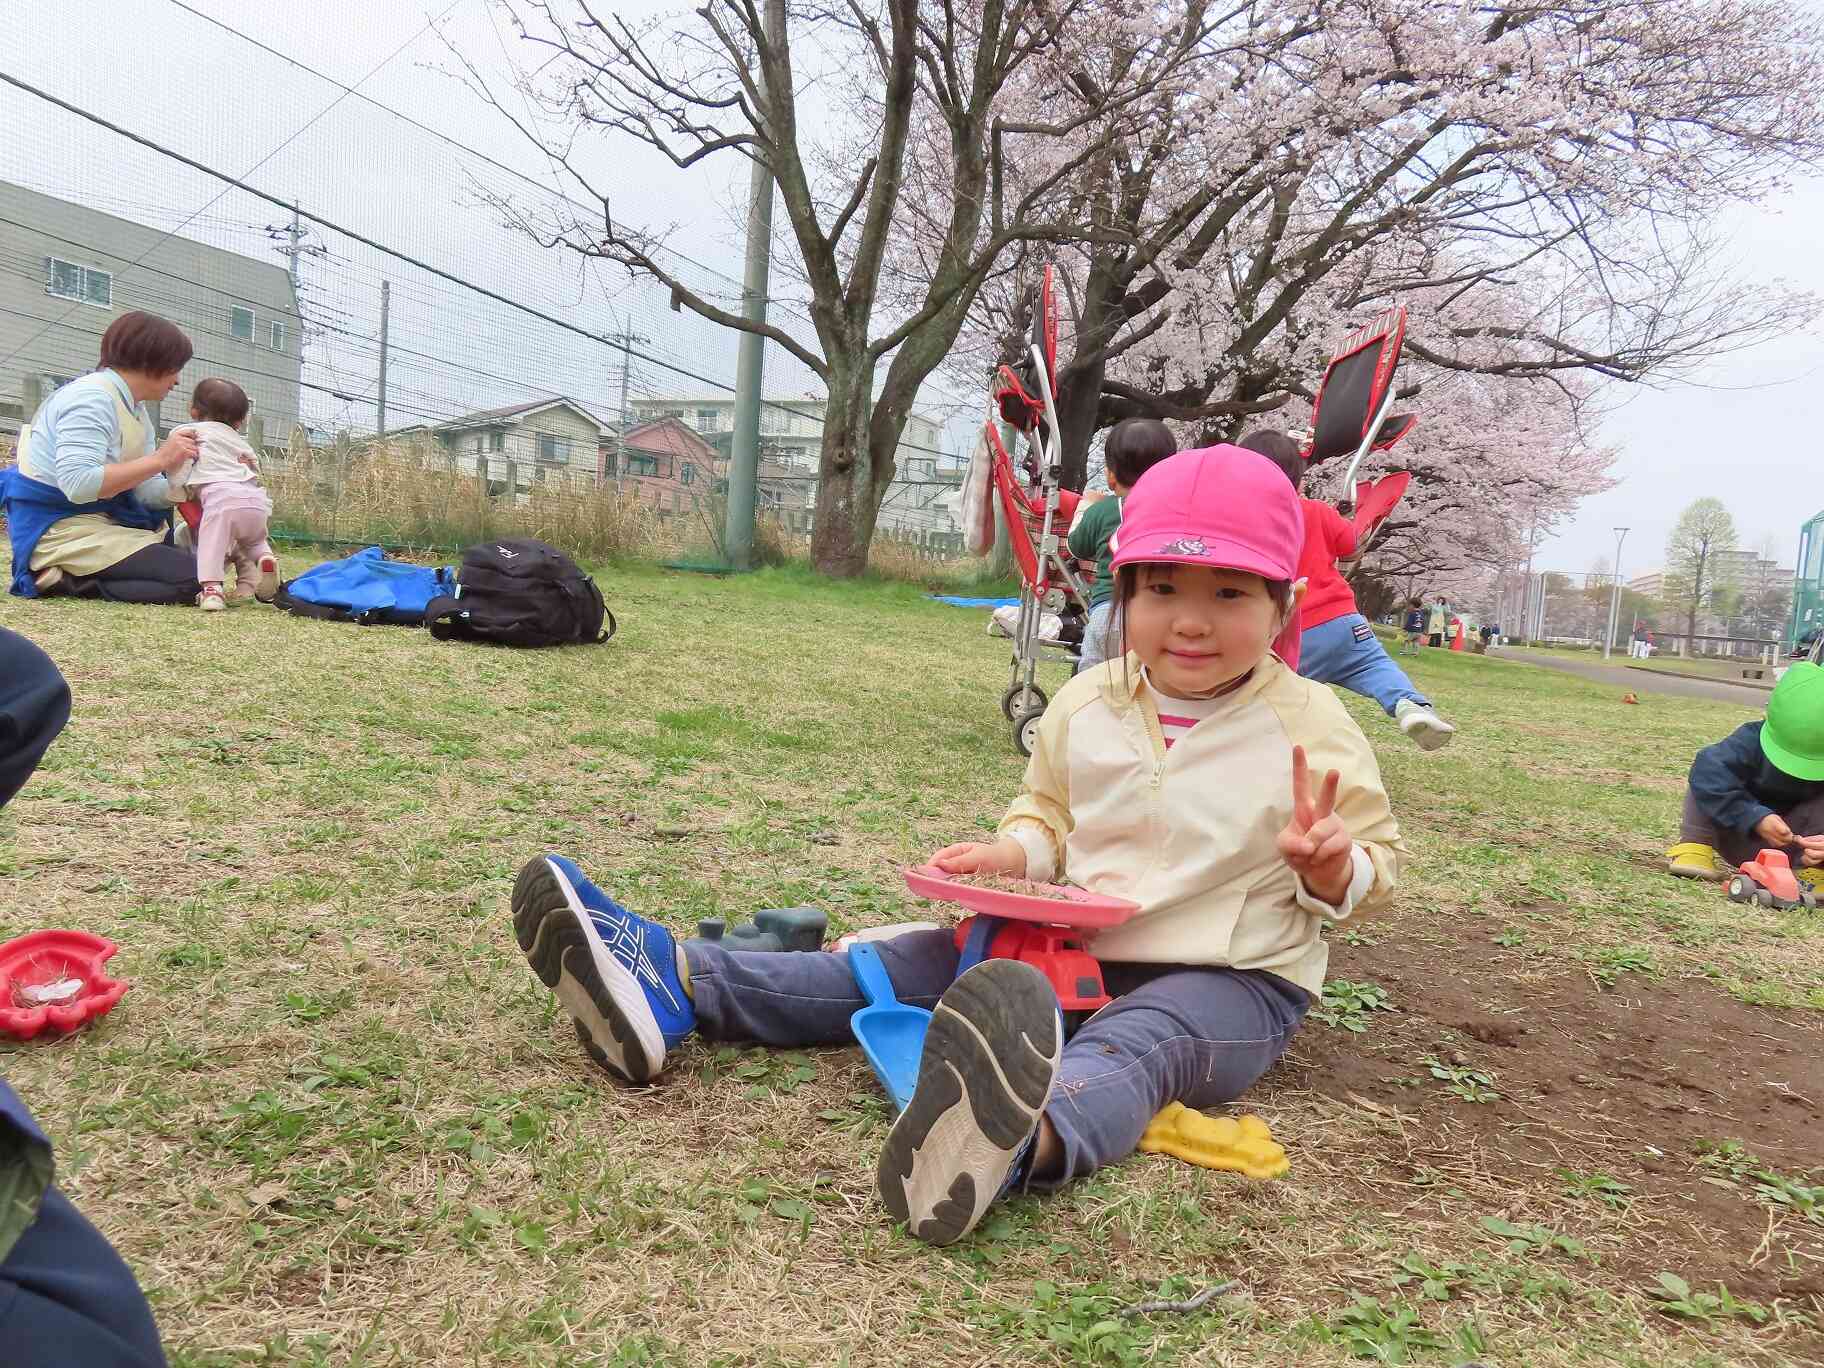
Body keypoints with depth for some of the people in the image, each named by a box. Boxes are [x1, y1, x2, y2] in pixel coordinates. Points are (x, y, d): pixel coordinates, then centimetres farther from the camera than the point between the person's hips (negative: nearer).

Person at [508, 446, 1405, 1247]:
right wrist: (1008, 857, -4)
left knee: (1125, 1048, -40)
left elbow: (1374, 872, -1)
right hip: (1077, 944, 6)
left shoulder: (1312, 727, -7)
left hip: (1229, 981, -5)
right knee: (897, 968, -9)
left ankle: (1024, 1141, -74)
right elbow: (1048, 815, 18)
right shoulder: (1085, 706, 3)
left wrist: (1331, 864, -25)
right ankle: (675, 984, -17)